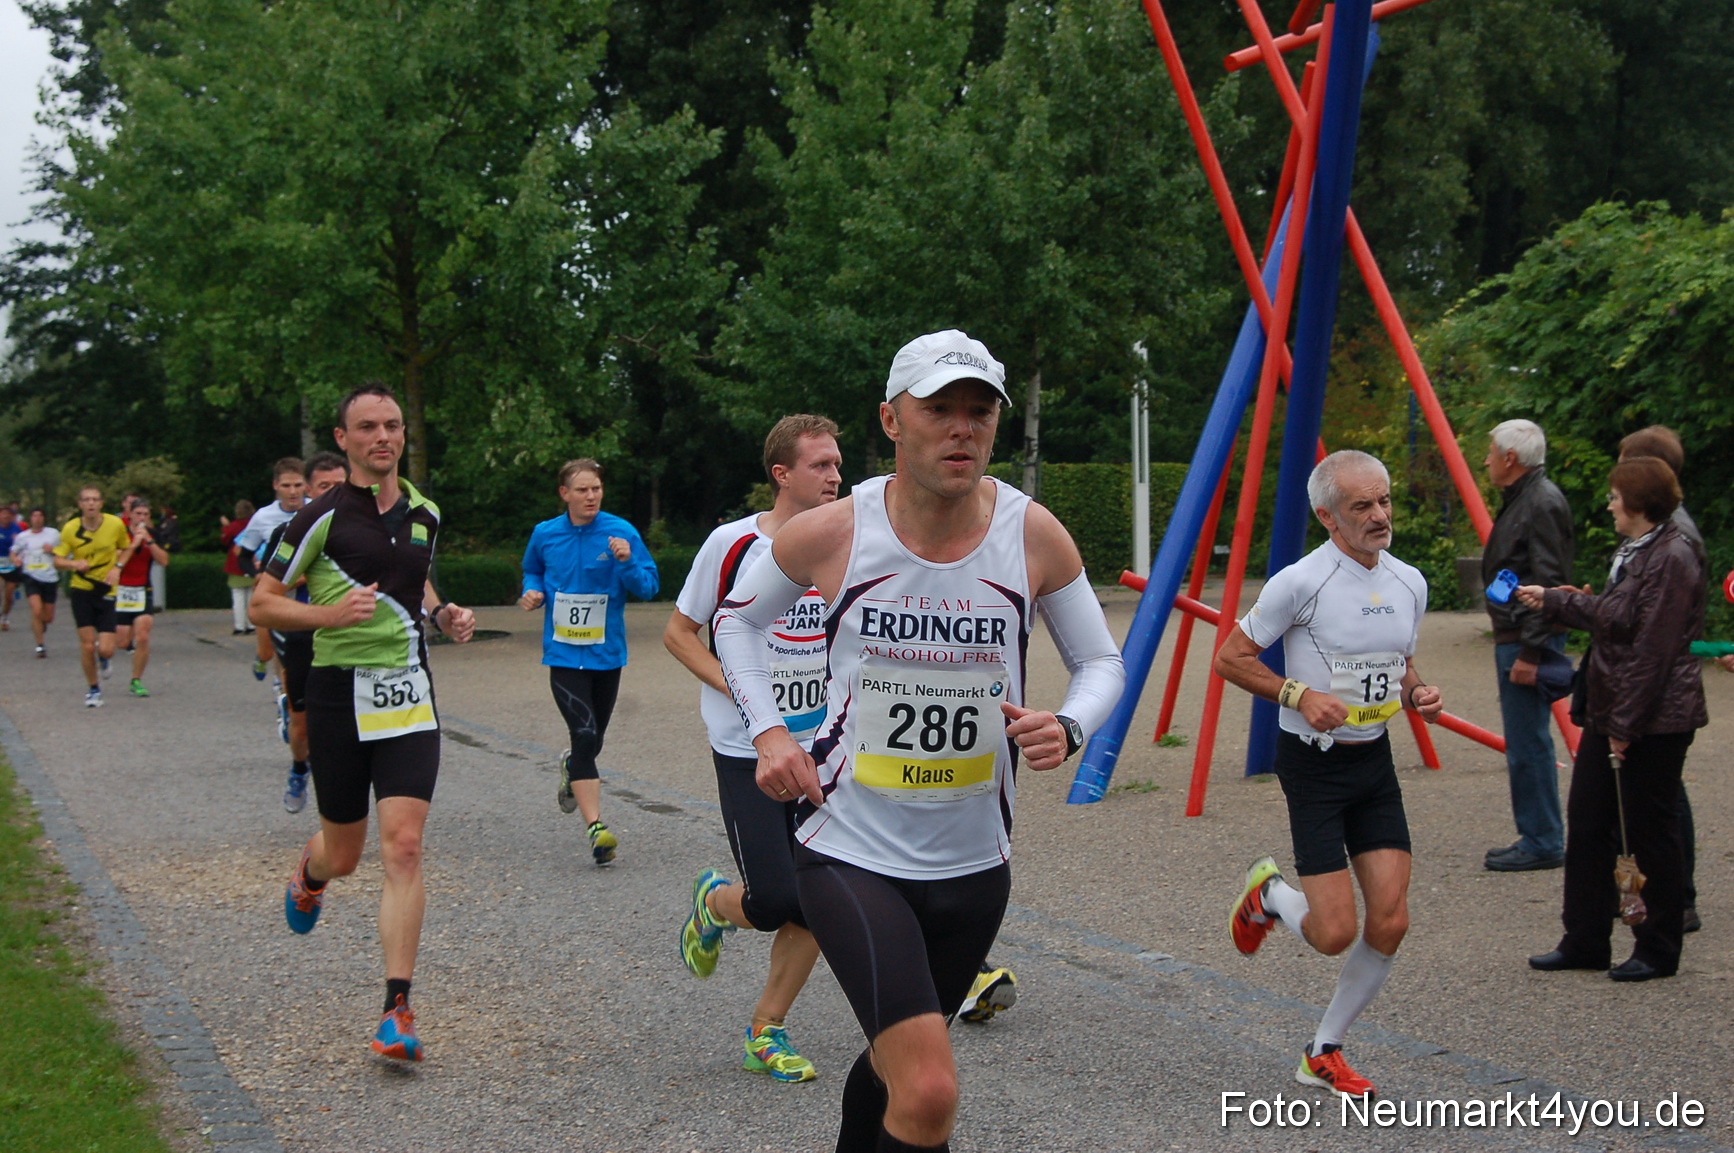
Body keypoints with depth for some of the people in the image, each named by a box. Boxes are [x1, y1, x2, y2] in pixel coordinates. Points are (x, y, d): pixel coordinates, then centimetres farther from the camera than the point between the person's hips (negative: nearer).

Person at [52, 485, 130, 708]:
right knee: (87, 644, -4)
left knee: (106, 650, -8)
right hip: (81, 589, 0)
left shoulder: (115, 524, -7)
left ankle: (102, 656, 32)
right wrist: (74, 564, -24)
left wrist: (117, 568, -6)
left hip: (107, 591, 0)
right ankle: (93, 689, 19)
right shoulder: (70, 529, -8)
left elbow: (126, 548, 11)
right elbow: (57, 560, -3)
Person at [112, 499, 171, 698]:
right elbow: (116, 562, -15)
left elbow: (164, 561, -7)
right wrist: (134, 543, -20)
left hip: (144, 592, 2)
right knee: (122, 642, -1)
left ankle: (136, 681, 4)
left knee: (143, 638, -10)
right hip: (121, 592, -2)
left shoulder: (153, 535, 4)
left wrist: (149, 541, -15)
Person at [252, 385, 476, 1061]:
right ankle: (309, 874, 50)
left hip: (410, 697, 3)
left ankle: (397, 1011, -7)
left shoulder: (424, 513, 9)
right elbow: (262, 603, -3)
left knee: (403, 846, -10)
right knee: (344, 852, 9)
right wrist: (330, 613, -19)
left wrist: (444, 616, 8)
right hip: (341, 694, -2)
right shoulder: (322, 518, -6)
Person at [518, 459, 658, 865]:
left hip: (607, 653, 1)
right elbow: (532, 571, 21)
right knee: (584, 736, -16)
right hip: (564, 654, -1)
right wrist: (533, 592, -1)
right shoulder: (544, 535, 1)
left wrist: (627, 562, -23)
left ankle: (572, 769, 52)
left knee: (593, 740, 15)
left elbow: (649, 587, -5)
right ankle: (596, 828, -17)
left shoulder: (621, 532, -5)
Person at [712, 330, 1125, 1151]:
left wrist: (1067, 728, -16)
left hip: (974, 862, 4)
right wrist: (768, 733, -5)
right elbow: (738, 620, 8)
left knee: (894, 1062, 23)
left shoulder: (1032, 536, -8)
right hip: (850, 856, -3)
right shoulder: (827, 535, -12)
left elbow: (1101, 662, 6)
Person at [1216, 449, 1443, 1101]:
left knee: (1390, 921, -2)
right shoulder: (1301, 582, -15)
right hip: (1313, 762, -6)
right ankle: (1267, 894, 27)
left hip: (1375, 760, 6)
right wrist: (1299, 694, -21)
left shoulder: (1409, 584, 5)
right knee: (1334, 932, -9)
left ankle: (1324, 1053, 16)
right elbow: (1230, 659, -9)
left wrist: (1417, 695, 0)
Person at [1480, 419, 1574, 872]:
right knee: (1524, 744, 13)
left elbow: (1547, 584, -22)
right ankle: (1537, 839, 18)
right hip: (1512, 638, 11)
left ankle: (1543, 843, -2)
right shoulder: (1520, 499, 17)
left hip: (1529, 641, -11)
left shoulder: (1543, 503, -16)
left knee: (1529, 744, -7)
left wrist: (1530, 652, -24)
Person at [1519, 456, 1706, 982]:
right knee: (1586, 825, 10)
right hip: (1610, 715, 10)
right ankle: (1584, 943, 19)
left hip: (1654, 722, -10)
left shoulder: (1670, 560, -18)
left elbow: (1653, 651, -21)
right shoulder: (1633, 553, 13)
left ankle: (1658, 950, 15)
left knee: (1650, 834, 2)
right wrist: (1551, 600, 38)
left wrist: (1625, 725, -19)